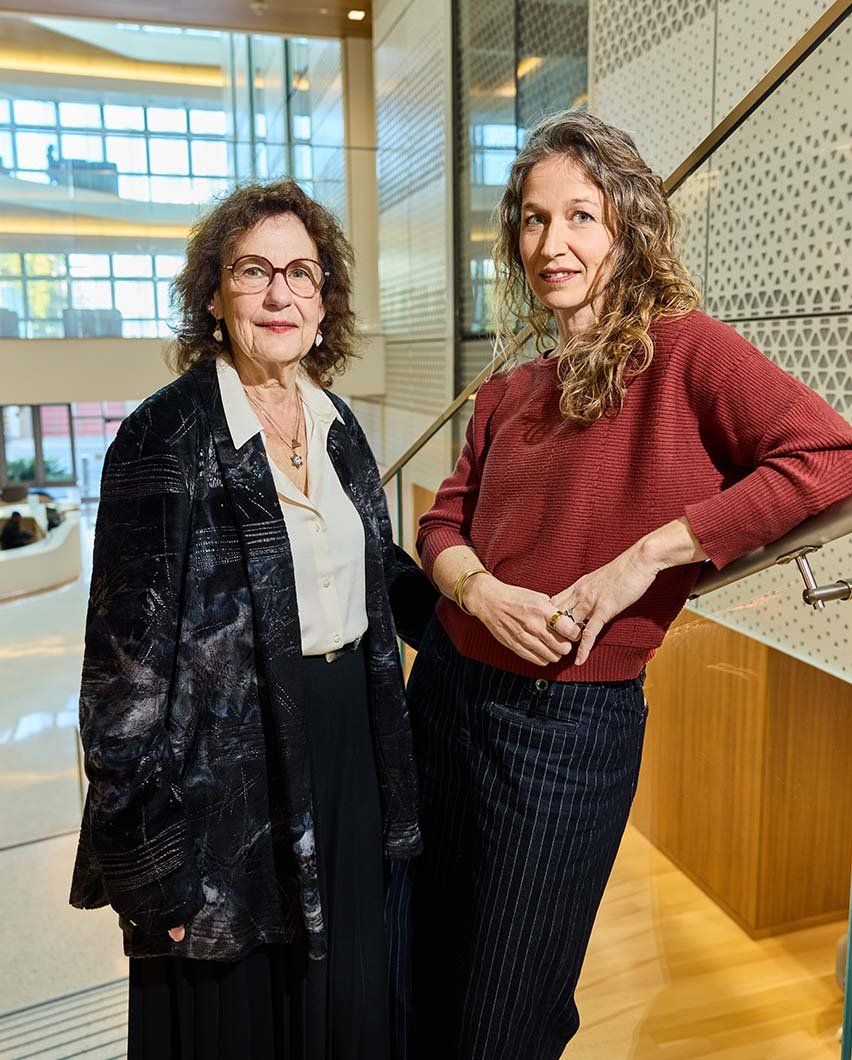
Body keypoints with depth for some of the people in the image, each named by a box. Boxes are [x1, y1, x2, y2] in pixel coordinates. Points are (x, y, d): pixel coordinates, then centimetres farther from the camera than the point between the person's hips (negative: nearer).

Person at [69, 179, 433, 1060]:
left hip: (346, 744, 6)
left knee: (345, 989, 20)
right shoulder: (166, 437, -14)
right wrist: (149, 847, -14)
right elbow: (128, 648, -15)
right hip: (229, 764, -5)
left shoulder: (338, 427, 6)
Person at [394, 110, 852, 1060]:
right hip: (448, 684, 6)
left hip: (570, 722, -6)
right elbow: (443, 524, 8)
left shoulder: (683, 348, -10)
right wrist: (479, 591, -14)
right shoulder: (509, 392, 7)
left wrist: (646, 555, -24)